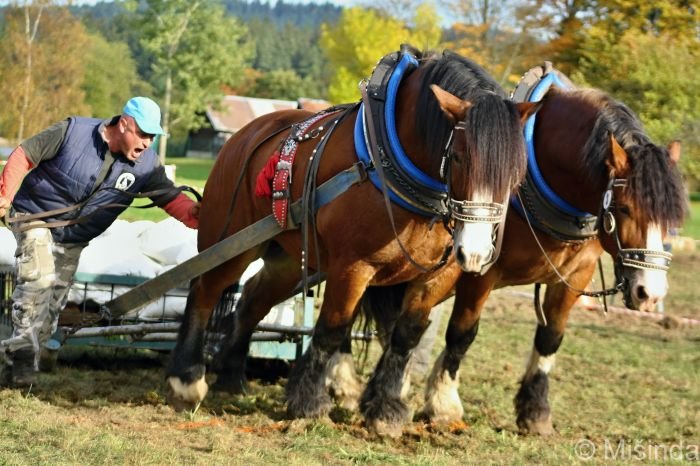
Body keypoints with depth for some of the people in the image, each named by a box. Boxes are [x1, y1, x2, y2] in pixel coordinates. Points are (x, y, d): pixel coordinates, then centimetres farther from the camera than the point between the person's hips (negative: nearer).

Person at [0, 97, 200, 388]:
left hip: (73, 239, 5)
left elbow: (172, 199, -9)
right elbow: (24, 156, -16)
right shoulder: (74, 132, -22)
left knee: (53, 305, 5)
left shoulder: (146, 164, -12)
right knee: (39, 277, -27)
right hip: (36, 216, -5)